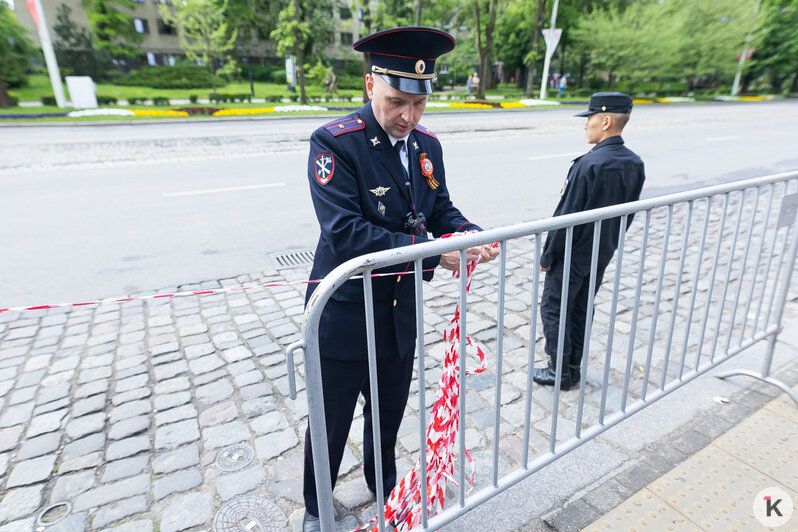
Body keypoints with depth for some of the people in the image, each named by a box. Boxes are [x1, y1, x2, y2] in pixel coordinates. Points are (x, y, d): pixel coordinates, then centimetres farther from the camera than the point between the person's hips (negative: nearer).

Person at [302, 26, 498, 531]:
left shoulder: (426, 144, 0)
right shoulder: (335, 142, -20)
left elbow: (441, 207, 9)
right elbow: (345, 233, -29)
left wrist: (472, 236, -13)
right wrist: (432, 254, -30)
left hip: (401, 309, 6)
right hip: (345, 313, -5)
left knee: (390, 409, 26)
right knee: (331, 420, 16)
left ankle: (384, 483, 56)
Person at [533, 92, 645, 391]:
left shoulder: (588, 165, -24)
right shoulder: (635, 164, 2)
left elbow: (567, 215, -22)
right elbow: (629, 212, 9)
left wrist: (547, 256, -13)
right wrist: (609, 242, 20)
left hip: (573, 255, -8)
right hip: (603, 254, 8)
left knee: (554, 310, 7)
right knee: (580, 310, 19)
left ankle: (560, 373, 18)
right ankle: (574, 370, 31)